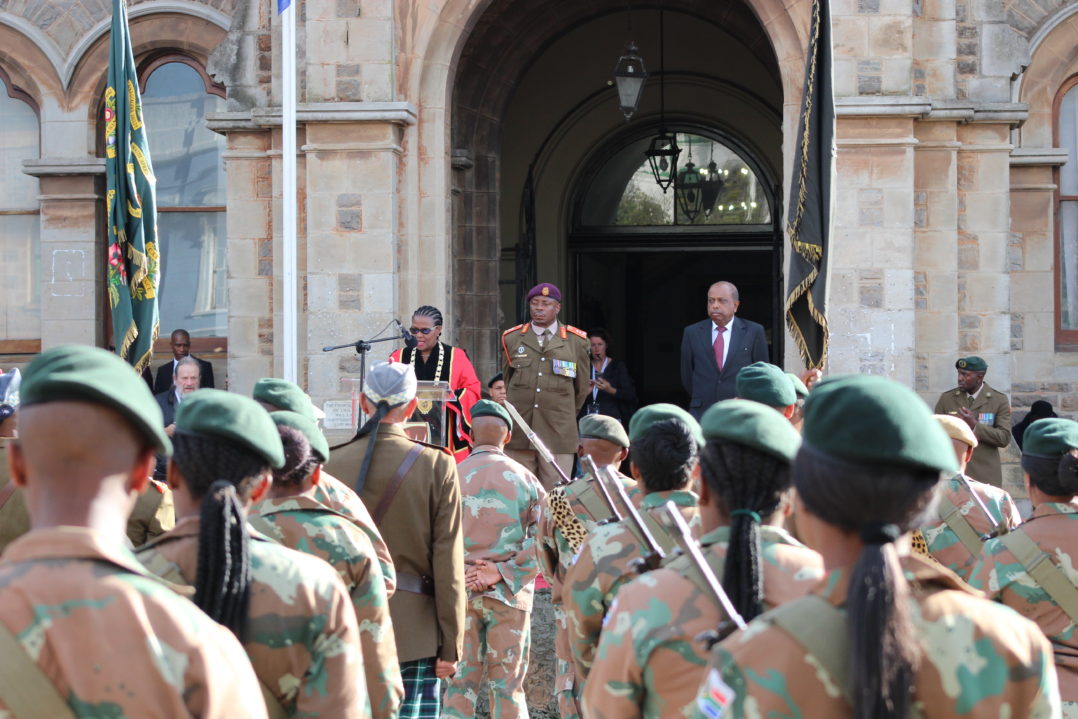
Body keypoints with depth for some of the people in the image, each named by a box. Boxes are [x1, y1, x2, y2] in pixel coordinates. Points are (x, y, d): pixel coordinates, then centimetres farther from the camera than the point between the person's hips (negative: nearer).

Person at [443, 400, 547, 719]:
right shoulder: (525, 479, 2)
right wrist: (503, 572, -9)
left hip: (458, 589, 0)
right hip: (509, 595, 0)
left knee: (460, 681, 5)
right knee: (508, 684, 7)